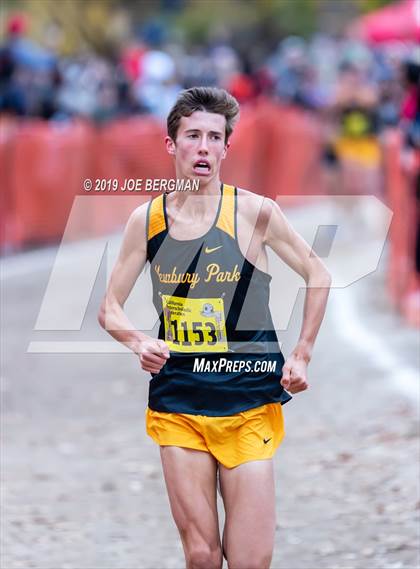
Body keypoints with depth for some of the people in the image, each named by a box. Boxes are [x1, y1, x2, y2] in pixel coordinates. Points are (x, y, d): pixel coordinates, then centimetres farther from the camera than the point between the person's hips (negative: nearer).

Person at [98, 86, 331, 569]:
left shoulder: (253, 212, -5)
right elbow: (110, 309, 8)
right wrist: (140, 343, -12)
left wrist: (301, 357, 2)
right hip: (177, 402, 2)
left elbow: (317, 275, 7)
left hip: (248, 403, -2)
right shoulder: (147, 219, 2)